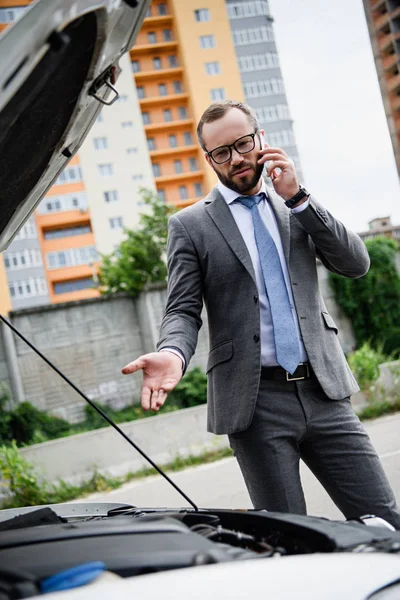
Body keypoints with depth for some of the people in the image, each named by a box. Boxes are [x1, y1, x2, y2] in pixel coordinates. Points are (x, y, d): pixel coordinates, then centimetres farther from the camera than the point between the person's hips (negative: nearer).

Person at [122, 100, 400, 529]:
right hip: (256, 402, -3)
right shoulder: (189, 225, 6)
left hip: (323, 392, 3)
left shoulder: (300, 205, 15)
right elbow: (183, 310, -1)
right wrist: (173, 354, -24)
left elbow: (356, 264, 3)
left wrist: (297, 198, -6)